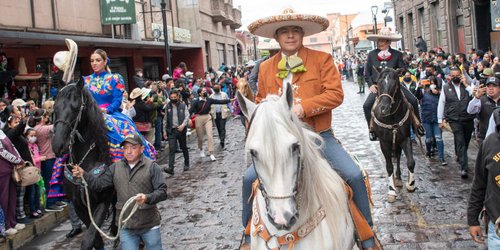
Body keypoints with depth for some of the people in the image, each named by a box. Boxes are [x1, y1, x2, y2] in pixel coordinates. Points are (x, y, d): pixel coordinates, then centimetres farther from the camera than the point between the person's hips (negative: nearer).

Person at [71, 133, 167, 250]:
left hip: (149, 226, -2)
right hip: (126, 227, 2)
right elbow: (99, 183, 6)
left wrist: (147, 198, -31)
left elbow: (162, 192, -12)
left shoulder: (152, 167, -7)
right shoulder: (115, 167, 6)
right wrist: (83, 174, -9)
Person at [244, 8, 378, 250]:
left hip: (318, 136, -2)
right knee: (249, 178, -12)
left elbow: (335, 94, -9)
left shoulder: (322, 59, 0)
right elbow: (260, 101, 17)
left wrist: (303, 107, -22)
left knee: (354, 175, -18)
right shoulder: (265, 67, 9)